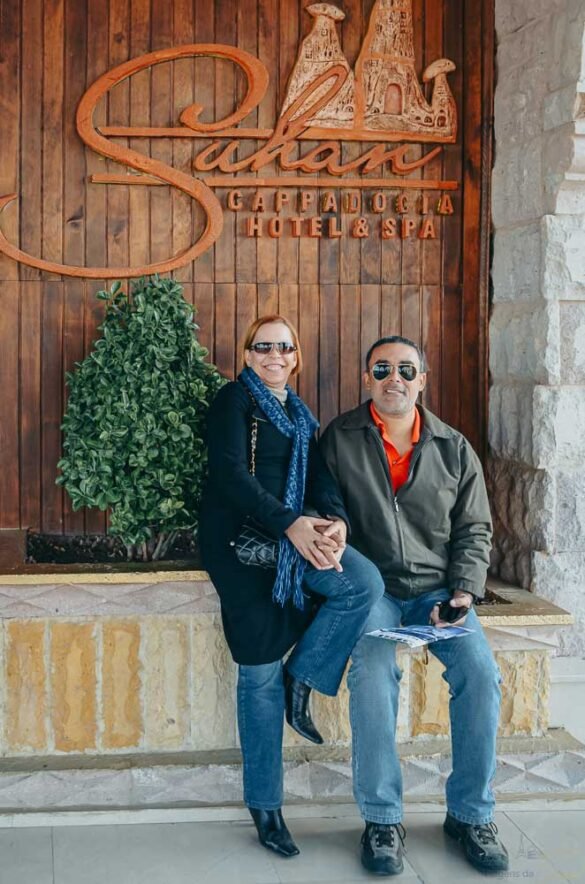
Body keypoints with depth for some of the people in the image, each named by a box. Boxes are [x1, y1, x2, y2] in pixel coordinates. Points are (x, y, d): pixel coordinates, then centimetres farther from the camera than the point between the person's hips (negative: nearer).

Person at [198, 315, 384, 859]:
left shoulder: (298, 414, 20)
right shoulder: (235, 400, 0)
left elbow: (319, 476, 8)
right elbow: (230, 473, -13)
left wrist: (333, 520, -15)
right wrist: (291, 524, -23)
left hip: (293, 533, 6)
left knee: (365, 583, -23)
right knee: (260, 670, -6)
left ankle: (301, 679, -2)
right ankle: (264, 804, 6)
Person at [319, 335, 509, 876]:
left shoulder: (453, 448, 9)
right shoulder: (340, 439, 3)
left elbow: (474, 528, 10)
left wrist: (464, 591, -5)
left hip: (437, 587, 2)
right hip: (372, 585, -2)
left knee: (481, 674, -22)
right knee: (373, 673, -31)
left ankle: (471, 814, -4)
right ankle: (382, 818, -15)